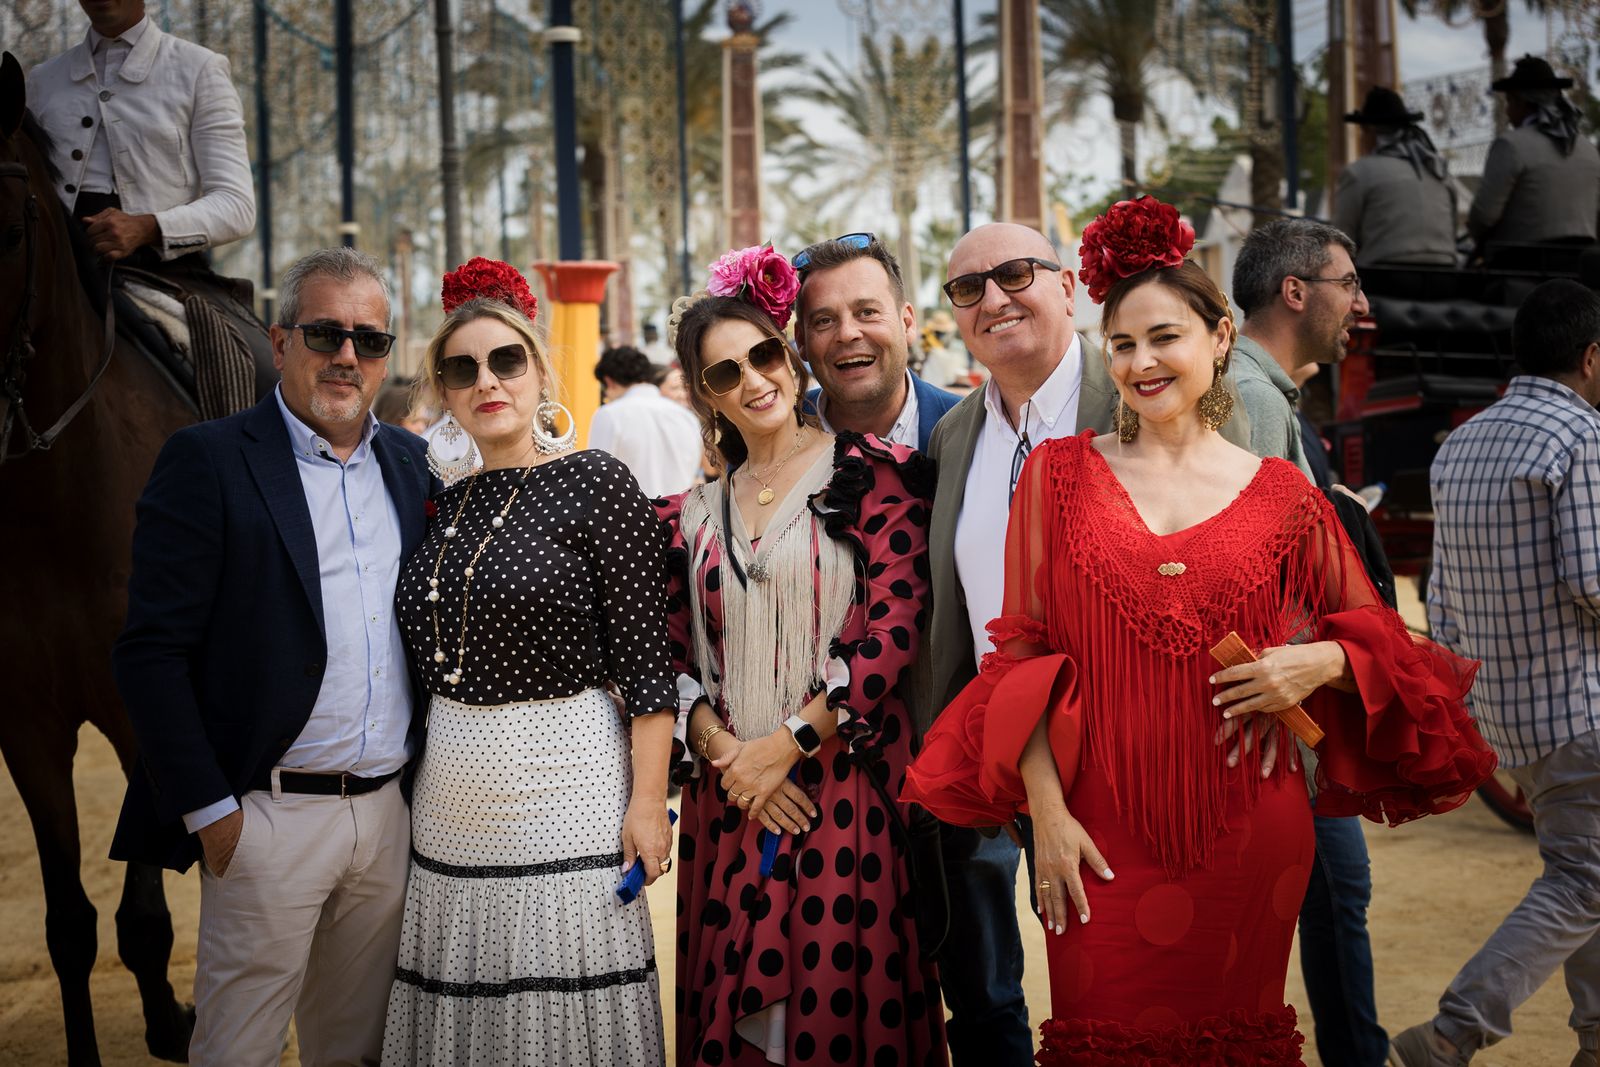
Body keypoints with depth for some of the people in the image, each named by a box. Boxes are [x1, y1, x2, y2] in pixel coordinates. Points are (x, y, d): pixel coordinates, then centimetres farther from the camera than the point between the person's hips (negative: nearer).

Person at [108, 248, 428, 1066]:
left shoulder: (410, 463, 11)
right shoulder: (207, 462, -6)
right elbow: (150, 652, -10)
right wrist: (208, 808, -13)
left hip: (390, 809, 5)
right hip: (269, 816, -5)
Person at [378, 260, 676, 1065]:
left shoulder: (594, 482, -6)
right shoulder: (446, 501, 10)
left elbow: (644, 656, -10)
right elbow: (433, 658, 15)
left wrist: (648, 801, -14)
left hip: (562, 781, -5)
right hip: (451, 791, 6)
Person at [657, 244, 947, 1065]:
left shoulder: (873, 474, -2)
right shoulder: (694, 514, 12)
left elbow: (895, 631, -10)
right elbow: (676, 659, 10)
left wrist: (788, 744, -12)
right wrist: (723, 750, -7)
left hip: (846, 782, -4)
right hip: (729, 794, 4)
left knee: (842, 993, -1)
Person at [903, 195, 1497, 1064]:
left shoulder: (1281, 496, 3)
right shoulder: (1060, 473, 3)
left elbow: (1373, 633, 13)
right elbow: (1020, 653, 1)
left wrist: (1322, 662, -10)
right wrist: (1046, 811, -7)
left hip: (1247, 830, 1)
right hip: (1101, 837, -1)